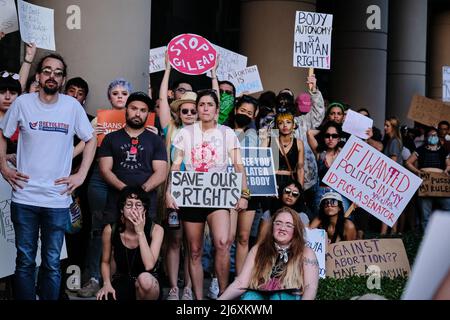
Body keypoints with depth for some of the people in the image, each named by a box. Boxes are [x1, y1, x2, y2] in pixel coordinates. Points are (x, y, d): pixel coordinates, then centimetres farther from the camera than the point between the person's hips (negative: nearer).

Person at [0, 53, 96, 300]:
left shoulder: (72, 106, 0)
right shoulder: (22, 103, 0)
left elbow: (91, 140, 10)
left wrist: (81, 175, 2)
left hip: (58, 200, 0)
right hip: (24, 198, 0)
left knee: (52, 263, 6)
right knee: (25, 261, 8)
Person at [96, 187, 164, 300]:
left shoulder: (156, 230, -13)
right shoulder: (110, 230, -8)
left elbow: (149, 265, -26)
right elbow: (105, 262, 8)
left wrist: (140, 232, -25)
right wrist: (107, 284, -9)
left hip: (149, 286, -1)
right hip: (122, 281, 1)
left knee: (145, 278, -38)